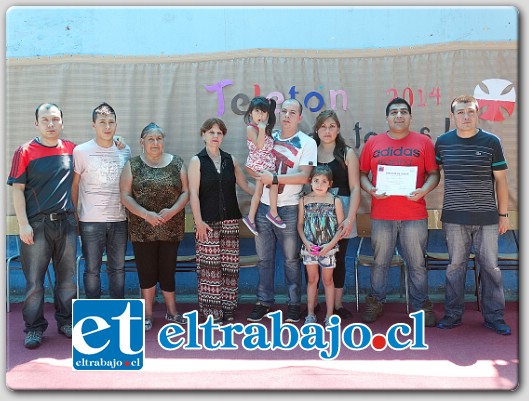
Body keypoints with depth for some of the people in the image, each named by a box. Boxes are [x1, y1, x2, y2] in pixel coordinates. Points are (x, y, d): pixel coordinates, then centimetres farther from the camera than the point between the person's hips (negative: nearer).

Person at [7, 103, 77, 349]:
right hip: (36, 224, -3)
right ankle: (34, 328, 17)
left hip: (66, 222, 3)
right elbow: (17, 190, -5)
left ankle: (66, 321, 26)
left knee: (67, 277, 11)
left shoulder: (71, 149, 6)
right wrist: (23, 224, -11)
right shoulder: (25, 151, -3)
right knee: (34, 280, 4)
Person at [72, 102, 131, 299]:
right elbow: (74, 186, 1)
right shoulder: (81, 151, -3)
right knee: (92, 269, 6)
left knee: (118, 268, 12)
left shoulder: (125, 150, 7)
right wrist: (74, 217, 0)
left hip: (119, 219, 3)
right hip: (91, 221, -3)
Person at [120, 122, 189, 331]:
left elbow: (185, 192, 3)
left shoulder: (177, 163, 5)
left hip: (171, 228, 1)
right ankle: (147, 314, 21)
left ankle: (172, 311, 22)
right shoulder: (133, 165, 2)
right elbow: (125, 195, -3)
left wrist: (172, 211, -14)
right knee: (146, 271, 6)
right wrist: (145, 214, -16)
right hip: (142, 229, 0)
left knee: (168, 269, 5)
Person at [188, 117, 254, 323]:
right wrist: (198, 221, -12)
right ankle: (211, 311, 4)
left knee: (230, 265, 3)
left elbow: (245, 185, 15)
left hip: (230, 220, 3)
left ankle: (227, 308, 13)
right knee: (209, 266, -5)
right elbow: (193, 193, -5)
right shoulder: (197, 161, 2)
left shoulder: (230, 159, 11)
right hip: (208, 221, -3)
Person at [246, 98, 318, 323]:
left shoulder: (307, 143, -4)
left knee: (291, 259, 6)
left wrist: (275, 178, -21)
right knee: (264, 258, 11)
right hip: (263, 207, 4)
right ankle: (264, 301, 22)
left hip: (288, 209, -4)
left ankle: (294, 303, 18)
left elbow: (304, 176, -16)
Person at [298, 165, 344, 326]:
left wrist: (330, 244, -14)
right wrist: (306, 242, -9)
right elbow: (300, 224, 4)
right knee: (312, 279, 12)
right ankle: (310, 314, 21)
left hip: (328, 247, -1)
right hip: (310, 247, 1)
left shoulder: (335, 201, -6)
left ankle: (329, 315, 20)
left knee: (327, 280, 10)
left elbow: (341, 226, -4)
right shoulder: (304, 200, -1)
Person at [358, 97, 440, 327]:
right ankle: (375, 303, 26)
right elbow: (362, 174, 10)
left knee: (417, 264, 7)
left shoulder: (423, 142, 6)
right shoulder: (373, 143, 8)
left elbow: (433, 174, 6)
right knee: (380, 262, 10)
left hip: (415, 215, 0)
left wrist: (424, 190, -12)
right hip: (381, 214, 1)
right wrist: (370, 190, -9)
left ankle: (420, 306, 22)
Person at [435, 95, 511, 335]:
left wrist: (503, 214, 3)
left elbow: (500, 180, 3)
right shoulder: (443, 142, 2)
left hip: (487, 217, 0)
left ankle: (494, 317, 19)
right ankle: (453, 314, 20)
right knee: (455, 265, 8)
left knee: (490, 266, 6)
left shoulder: (491, 142, -1)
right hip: (454, 217, 1)